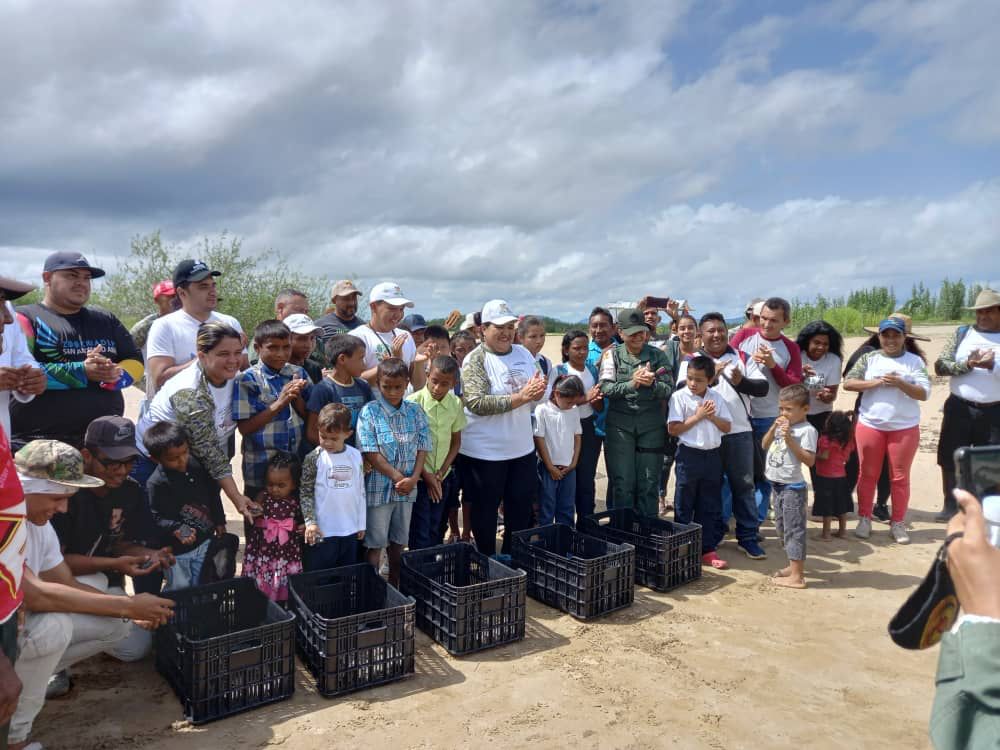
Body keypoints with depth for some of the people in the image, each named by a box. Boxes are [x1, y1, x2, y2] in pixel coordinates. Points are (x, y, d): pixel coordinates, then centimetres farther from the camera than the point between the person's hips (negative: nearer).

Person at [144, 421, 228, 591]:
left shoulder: (198, 466, -7)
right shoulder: (156, 483, -22)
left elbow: (213, 494, 7)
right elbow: (157, 517, -18)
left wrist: (219, 521, 12)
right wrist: (177, 530, -34)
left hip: (205, 542, 4)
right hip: (177, 549, -4)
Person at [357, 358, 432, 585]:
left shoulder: (415, 411, 2)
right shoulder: (369, 412, -10)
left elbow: (422, 448, 1)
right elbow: (370, 453, -14)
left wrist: (413, 479, -11)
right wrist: (398, 477, -14)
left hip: (407, 488, 4)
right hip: (379, 488, -4)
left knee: (399, 542, 16)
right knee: (375, 544, 6)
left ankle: (394, 586, 30)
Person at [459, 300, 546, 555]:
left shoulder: (523, 353, 6)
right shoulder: (475, 360, -12)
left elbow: (536, 392, 14)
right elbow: (477, 403, -24)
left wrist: (539, 391, -11)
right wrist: (521, 397, -25)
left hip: (522, 447, 6)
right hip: (485, 451, -6)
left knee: (521, 507, 16)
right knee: (485, 511, 10)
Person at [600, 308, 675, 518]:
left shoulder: (658, 356, 4)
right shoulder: (612, 355, 2)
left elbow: (668, 390, 0)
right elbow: (606, 388, -7)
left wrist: (651, 383, -19)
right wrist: (631, 383, -19)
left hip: (651, 425, 1)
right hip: (620, 425, -1)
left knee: (649, 482, 6)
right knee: (622, 482, 4)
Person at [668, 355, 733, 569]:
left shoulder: (716, 398, 6)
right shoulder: (679, 397, -7)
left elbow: (727, 426, 7)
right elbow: (673, 429, -12)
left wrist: (712, 416, -9)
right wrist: (698, 416, -13)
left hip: (712, 455, 4)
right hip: (689, 455, -4)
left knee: (710, 506, 10)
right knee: (684, 506, 5)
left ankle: (708, 549, 20)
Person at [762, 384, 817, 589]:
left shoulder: (807, 430, -15)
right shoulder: (782, 425, 10)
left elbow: (809, 460, -22)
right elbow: (765, 445, 11)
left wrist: (789, 439, -26)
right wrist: (774, 428, -3)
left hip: (793, 487, -9)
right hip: (778, 486, 9)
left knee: (793, 529, -4)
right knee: (781, 527, 20)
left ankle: (796, 576, 2)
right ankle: (794, 565, 35)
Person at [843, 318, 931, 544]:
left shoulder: (914, 361, 0)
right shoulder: (868, 358, 3)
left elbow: (924, 394, -7)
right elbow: (848, 383, -5)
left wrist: (900, 383, -21)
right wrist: (876, 382, -16)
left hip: (905, 428, -1)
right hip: (869, 425, 1)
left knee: (900, 477, 7)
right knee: (867, 475, 8)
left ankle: (898, 523, 18)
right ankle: (864, 519, 19)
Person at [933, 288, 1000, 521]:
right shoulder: (961, 333, 5)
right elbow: (940, 366, -4)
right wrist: (968, 364, -18)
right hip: (959, 408, 1)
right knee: (950, 459, 6)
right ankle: (951, 505, 20)